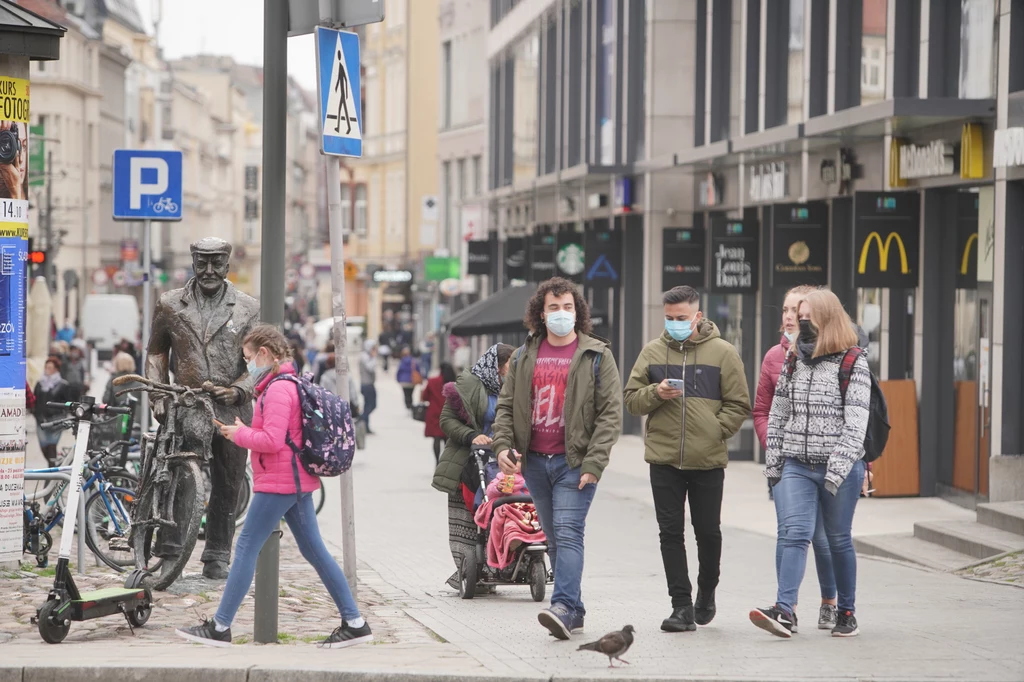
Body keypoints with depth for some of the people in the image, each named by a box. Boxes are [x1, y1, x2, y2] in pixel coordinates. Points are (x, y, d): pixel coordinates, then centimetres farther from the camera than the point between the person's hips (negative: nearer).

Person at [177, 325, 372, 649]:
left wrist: (239, 434, -8)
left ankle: (220, 627, -4)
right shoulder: (293, 385, 17)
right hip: (298, 481, 10)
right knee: (314, 550, 10)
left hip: (279, 482, -10)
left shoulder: (277, 390, -15)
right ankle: (354, 623, 8)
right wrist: (245, 432, 10)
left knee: (246, 547, -6)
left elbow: (272, 440, -22)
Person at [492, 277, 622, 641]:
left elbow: (611, 413, -5)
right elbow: (506, 405, 15)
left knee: (567, 532, -16)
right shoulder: (524, 356, 12)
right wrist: (503, 445, -4)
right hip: (535, 461, 5)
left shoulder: (597, 355, 0)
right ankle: (574, 610, 15)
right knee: (555, 538, 9)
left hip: (575, 461, -5)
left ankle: (563, 607, -24)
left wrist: (593, 463, -13)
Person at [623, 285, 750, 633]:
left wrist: (714, 432, -9)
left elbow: (738, 405, 2)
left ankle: (706, 593, 31)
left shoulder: (723, 352, 1)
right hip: (663, 459, 1)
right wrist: (656, 393, -10)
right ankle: (682, 607, 3)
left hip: (708, 461, -1)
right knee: (671, 533, -1)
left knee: (708, 532, 8)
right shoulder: (653, 351, 6)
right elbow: (632, 399, 9)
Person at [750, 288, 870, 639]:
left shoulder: (854, 364, -4)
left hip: (840, 469, -3)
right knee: (796, 533, -10)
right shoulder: (793, 362, 13)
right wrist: (772, 463, 14)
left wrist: (836, 471, -17)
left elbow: (855, 425, -10)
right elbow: (777, 415, 17)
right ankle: (785, 611, -21)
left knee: (838, 540, 5)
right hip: (796, 466, 3)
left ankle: (846, 611, 18)